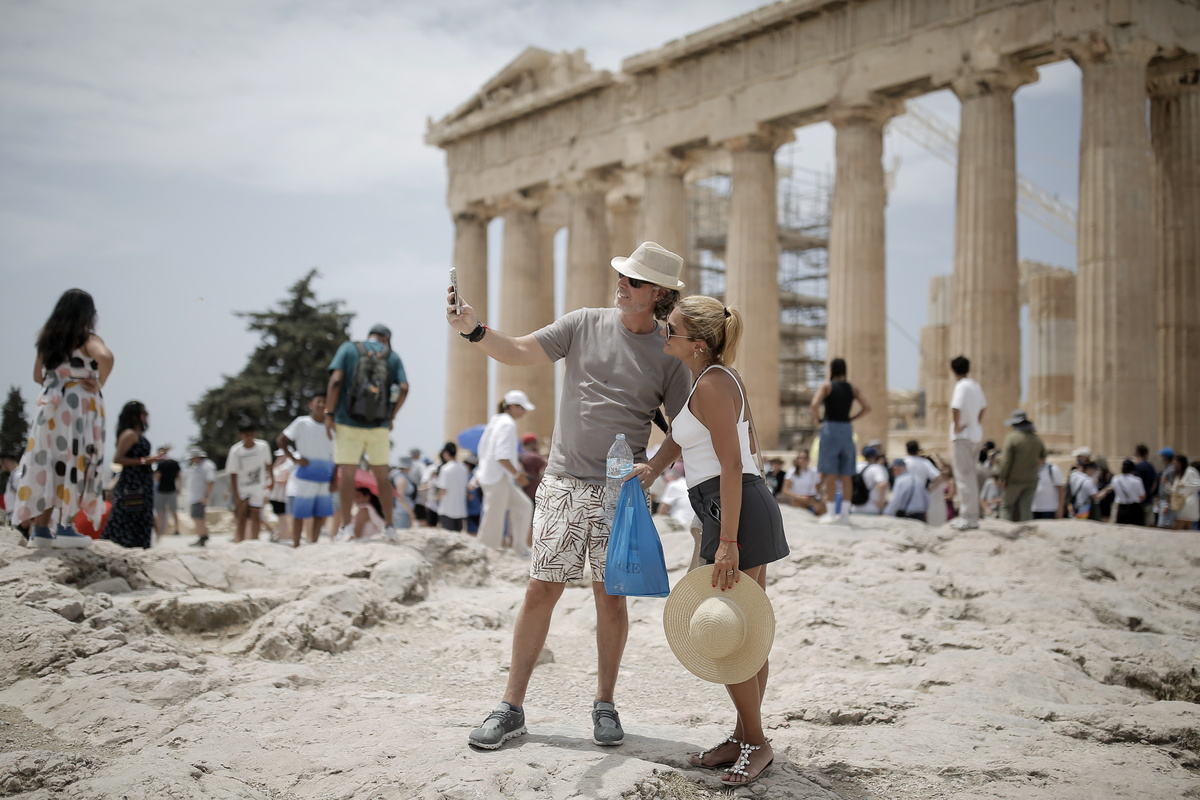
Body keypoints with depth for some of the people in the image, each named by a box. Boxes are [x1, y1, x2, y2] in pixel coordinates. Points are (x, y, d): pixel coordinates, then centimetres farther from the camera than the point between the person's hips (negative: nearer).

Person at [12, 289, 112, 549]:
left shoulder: (47, 338, 13)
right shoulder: (86, 338, -6)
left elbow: (38, 376, 18)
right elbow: (105, 356, -27)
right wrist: (99, 383, -14)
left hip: (49, 405, 6)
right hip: (78, 407, -6)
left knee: (46, 464, 8)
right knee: (73, 465, -2)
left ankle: (40, 529, 8)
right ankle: (65, 528, -4)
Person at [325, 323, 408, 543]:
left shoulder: (348, 348, 4)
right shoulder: (392, 356, 8)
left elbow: (336, 380, -9)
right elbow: (403, 388, -4)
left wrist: (329, 414, -6)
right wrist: (391, 417, 7)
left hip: (348, 421, -2)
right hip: (379, 425, 2)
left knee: (347, 474, 0)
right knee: (382, 476, 10)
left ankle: (346, 527, -2)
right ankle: (389, 527, 12)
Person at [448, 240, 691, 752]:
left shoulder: (668, 355, 2)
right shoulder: (584, 324, 4)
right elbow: (520, 352, -2)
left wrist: (652, 469, -11)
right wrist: (472, 329, -18)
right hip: (564, 482, 1)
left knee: (611, 596, 4)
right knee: (541, 591, 1)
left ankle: (605, 706, 20)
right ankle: (511, 708, 9)